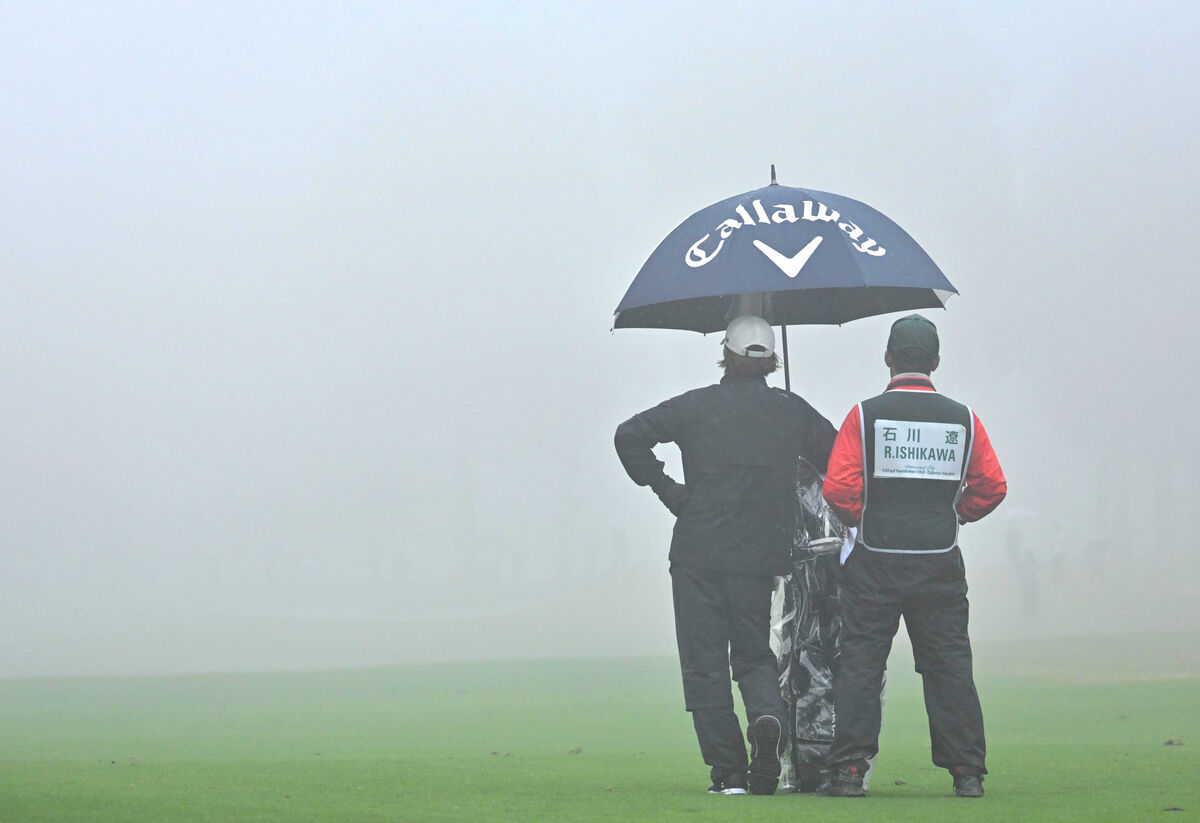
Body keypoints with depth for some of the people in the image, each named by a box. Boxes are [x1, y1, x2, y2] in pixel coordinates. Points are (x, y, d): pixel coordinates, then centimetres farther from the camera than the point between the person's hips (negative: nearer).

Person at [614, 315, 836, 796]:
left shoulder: (699, 406, -1)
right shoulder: (792, 412, 6)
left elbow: (629, 436, -5)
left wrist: (667, 490, 1)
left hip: (699, 552, -2)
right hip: (760, 556, 2)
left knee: (705, 662, 4)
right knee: (754, 655, 14)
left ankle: (727, 769, -3)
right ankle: (767, 716, -19)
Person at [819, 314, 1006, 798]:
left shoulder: (866, 415, -5)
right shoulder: (963, 419, 3)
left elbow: (838, 489, -9)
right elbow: (992, 487, 4)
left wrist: (863, 519, 10)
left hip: (875, 563, -2)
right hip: (941, 565, 2)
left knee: (859, 663, 4)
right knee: (950, 665, 7)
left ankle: (850, 769, -1)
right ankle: (967, 772, 5)